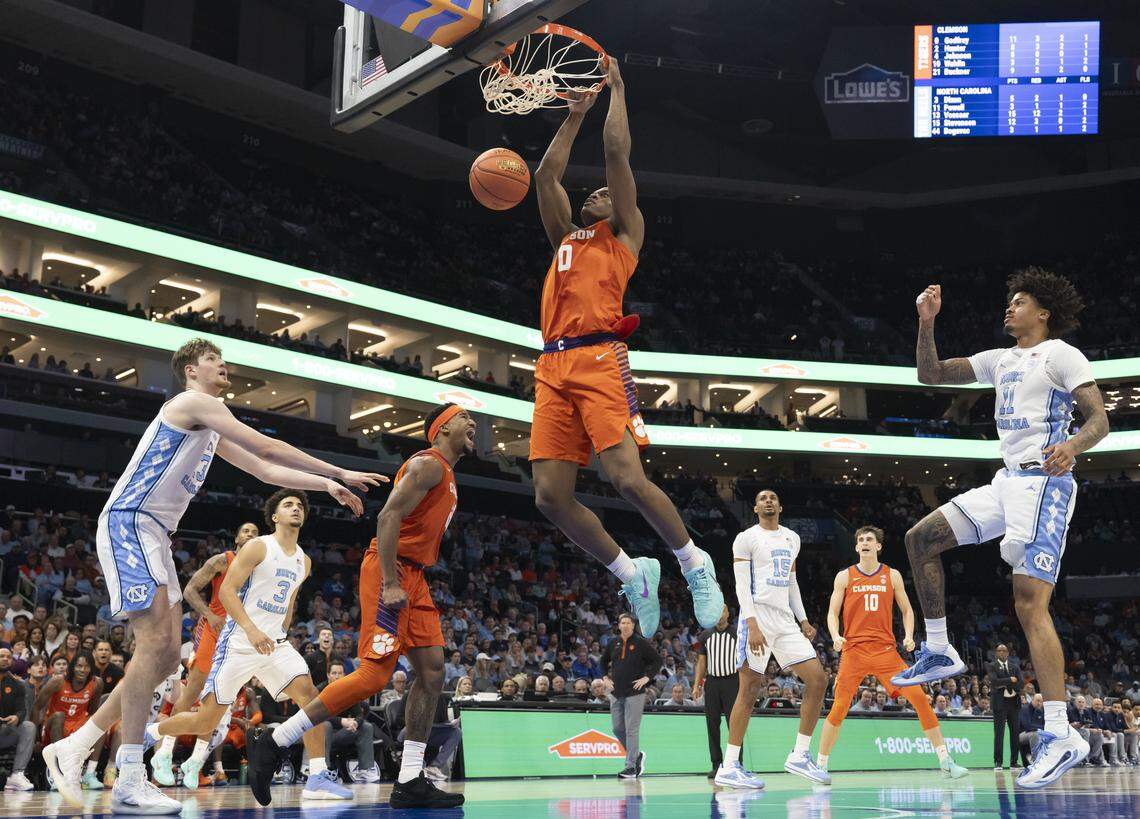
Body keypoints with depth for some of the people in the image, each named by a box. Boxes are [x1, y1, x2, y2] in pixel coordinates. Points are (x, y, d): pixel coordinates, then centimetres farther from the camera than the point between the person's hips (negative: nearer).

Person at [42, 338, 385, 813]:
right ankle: (129, 784, -16)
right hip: (127, 523, -10)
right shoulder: (193, 403, -7)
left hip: (153, 534, 10)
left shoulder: (212, 430, 24)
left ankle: (72, 748, 10)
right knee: (156, 645, -18)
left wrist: (326, 485, 16)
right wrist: (338, 474, -7)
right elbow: (268, 449, -12)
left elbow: (265, 470, 25)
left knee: (168, 657, 5)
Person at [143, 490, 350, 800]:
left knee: (308, 693, -19)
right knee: (206, 721, -1)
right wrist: (251, 630, -24)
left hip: (274, 643, 5)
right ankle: (147, 733, 27)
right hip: (238, 643, -5)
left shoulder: (304, 561, 14)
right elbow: (226, 590, -13)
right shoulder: (258, 547, -7)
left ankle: (318, 778, -20)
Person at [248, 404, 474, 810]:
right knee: (374, 675, -16)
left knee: (432, 672, 2)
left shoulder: (446, 475, 23)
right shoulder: (429, 464, -9)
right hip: (391, 571, -10)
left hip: (412, 577, 10)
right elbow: (389, 516, -20)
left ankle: (409, 783, 3)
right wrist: (391, 583, -26)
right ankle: (273, 742, -9)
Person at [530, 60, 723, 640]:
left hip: (598, 358, -6)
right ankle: (632, 575, 11)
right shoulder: (565, 238, 31)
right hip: (553, 366, 6)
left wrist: (615, 87, 23)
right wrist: (575, 114, 36)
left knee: (628, 478, -17)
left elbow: (616, 149, 12)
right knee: (550, 495, -5)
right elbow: (547, 174, 31)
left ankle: (695, 563, 5)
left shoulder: (625, 233, 16)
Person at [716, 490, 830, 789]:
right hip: (758, 617, -7)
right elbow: (742, 585, -9)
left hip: (786, 621, 7)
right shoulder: (746, 538, -1)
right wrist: (752, 624, -20)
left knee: (818, 679, -2)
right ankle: (728, 767, -3)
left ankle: (799, 756, 7)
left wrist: (803, 620, 16)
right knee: (750, 689, -8)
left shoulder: (792, 539, 19)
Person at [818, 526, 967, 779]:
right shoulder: (844, 577, 6)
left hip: (886, 649, 1)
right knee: (840, 707, -6)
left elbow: (906, 609, 14)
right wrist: (835, 636, -13)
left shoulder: (892, 575, 10)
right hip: (853, 650, -1)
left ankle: (945, 762, -2)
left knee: (919, 697, -9)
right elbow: (832, 613, 6)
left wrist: (908, 635, -4)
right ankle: (820, 765, 8)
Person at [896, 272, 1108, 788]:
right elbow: (931, 374, 20)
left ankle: (1062, 736, -18)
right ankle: (939, 651, 14)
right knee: (921, 538, 6)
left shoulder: (1061, 355, -3)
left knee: (1029, 603, -17)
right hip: (1007, 483, 9)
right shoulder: (1000, 360, 19)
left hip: (1043, 484, -9)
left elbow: (1099, 420, -12)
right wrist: (927, 322, 9)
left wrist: (1072, 445, -34)